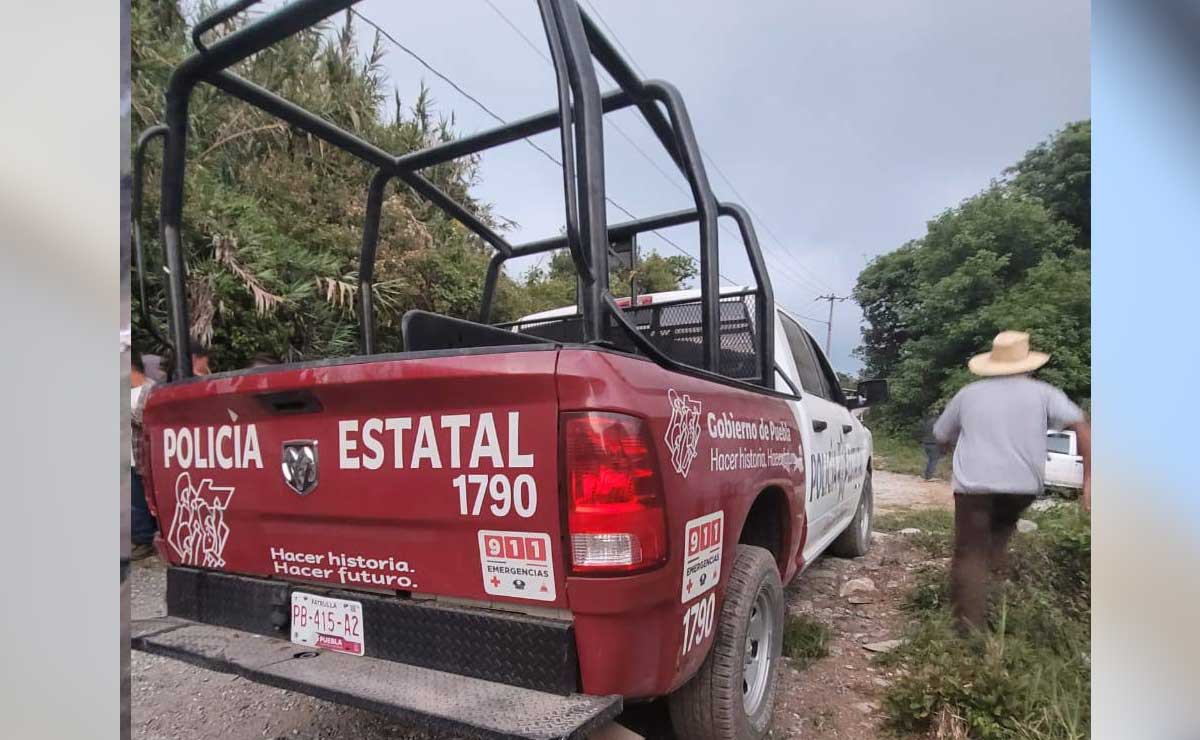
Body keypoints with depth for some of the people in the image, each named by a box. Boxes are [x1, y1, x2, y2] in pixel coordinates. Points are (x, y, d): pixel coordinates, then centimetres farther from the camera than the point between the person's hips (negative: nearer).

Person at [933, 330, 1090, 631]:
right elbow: (1082, 427, -4)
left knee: (970, 554, 4)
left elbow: (941, 435, 19)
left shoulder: (968, 394, 11)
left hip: (974, 484, -1)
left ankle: (970, 623, 0)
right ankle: (996, 557, 10)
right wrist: (1088, 479, -5)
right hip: (1023, 484, 1)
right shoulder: (1043, 393, 8)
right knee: (1003, 523, 32)